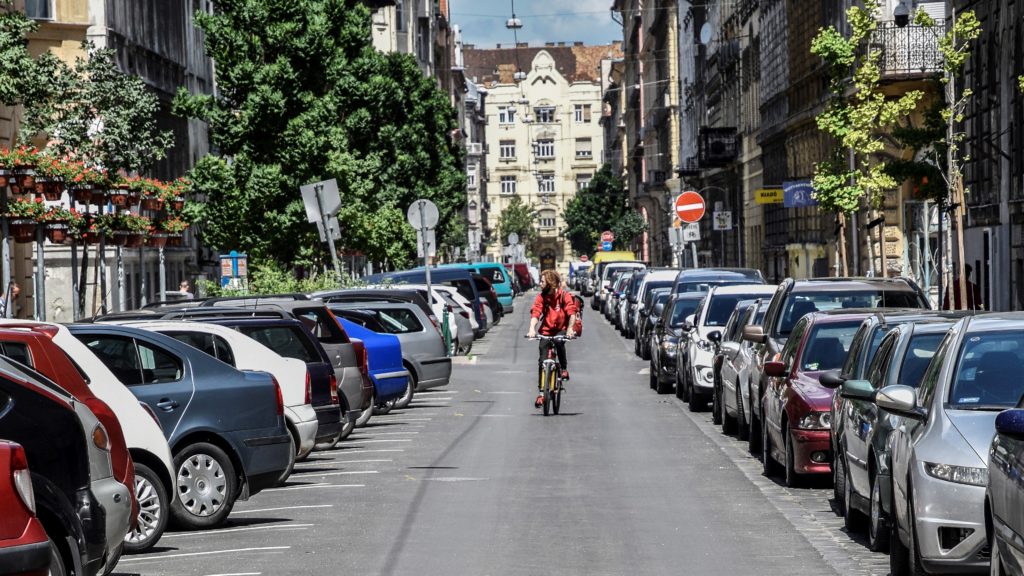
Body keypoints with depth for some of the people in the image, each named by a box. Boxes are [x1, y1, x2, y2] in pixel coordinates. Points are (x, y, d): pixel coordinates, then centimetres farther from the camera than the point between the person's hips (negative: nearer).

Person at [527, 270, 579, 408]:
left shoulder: (564, 295, -10)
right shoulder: (541, 297, -3)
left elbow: (572, 312, -19)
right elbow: (535, 313, -14)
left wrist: (570, 328, -33)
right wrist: (532, 329, -31)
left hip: (562, 329, -3)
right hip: (546, 330, 3)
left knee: (559, 341, -36)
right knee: (542, 361, -4)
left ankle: (564, 369, -15)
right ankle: (541, 393, 2)